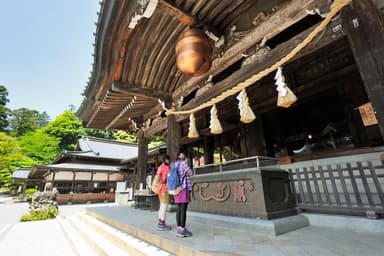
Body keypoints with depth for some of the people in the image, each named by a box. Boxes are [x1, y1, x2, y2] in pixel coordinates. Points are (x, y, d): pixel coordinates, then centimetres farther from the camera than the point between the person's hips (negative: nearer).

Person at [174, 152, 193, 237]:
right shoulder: (184, 163, -10)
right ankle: (182, 230, -3)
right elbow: (191, 173, -3)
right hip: (184, 189, -8)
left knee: (179, 209, 9)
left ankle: (179, 229, 12)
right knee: (183, 210, -6)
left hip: (178, 189, 8)